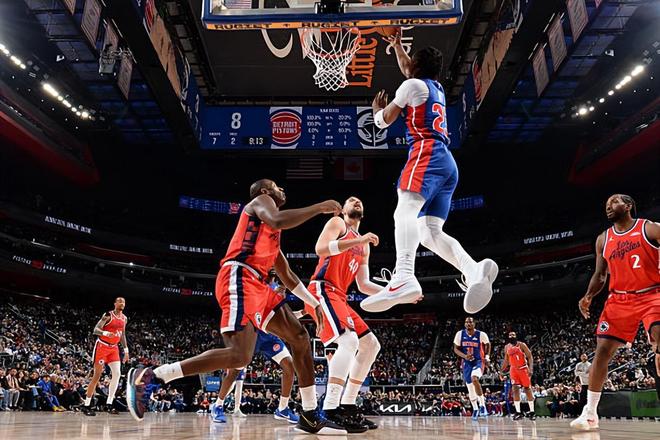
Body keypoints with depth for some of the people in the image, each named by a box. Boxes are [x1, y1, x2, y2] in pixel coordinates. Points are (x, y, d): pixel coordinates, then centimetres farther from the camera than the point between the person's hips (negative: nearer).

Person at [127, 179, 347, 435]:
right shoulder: (261, 200, 7)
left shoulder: (272, 236, 33)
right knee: (239, 356, -22)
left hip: (256, 286, 10)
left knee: (300, 337, 8)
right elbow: (277, 220, -20)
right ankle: (149, 378, -14)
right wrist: (320, 207, -10)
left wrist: (315, 303, 31)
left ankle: (310, 417, 11)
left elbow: (288, 277, 35)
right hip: (239, 279, -10)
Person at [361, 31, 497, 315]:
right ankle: (474, 270, -24)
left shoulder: (413, 84, 8)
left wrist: (377, 110, 34)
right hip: (447, 163, 9)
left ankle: (404, 278, -53)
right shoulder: (437, 88, 31)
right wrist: (396, 44, 63)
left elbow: (384, 121, 11)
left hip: (427, 154, -8)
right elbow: (407, 69, 51)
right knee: (430, 232, 0)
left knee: (405, 211, -29)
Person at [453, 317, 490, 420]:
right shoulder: (460, 334, -7)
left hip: (478, 361, -3)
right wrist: (464, 356, -17)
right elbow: (456, 349, 0)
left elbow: (488, 344, 8)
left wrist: (487, 357, -4)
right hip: (466, 362, 3)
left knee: (474, 379, -30)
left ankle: (482, 405, -15)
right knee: (469, 386, 7)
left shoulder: (481, 334, -12)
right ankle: (475, 409, 28)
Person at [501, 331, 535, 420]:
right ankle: (518, 412, -8)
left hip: (523, 369, -3)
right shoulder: (507, 347, 5)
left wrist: (530, 368, -23)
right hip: (514, 369, 3)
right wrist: (501, 371, 10)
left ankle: (532, 412, 16)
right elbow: (506, 360, 16)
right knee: (515, 389, -10)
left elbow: (530, 357, -11)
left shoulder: (521, 345, -9)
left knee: (527, 389, 4)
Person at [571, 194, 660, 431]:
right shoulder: (603, 240, 11)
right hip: (620, 300, 4)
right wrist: (588, 296, -1)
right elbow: (600, 274, 16)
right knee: (601, 351, -3)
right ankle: (590, 413, 5)